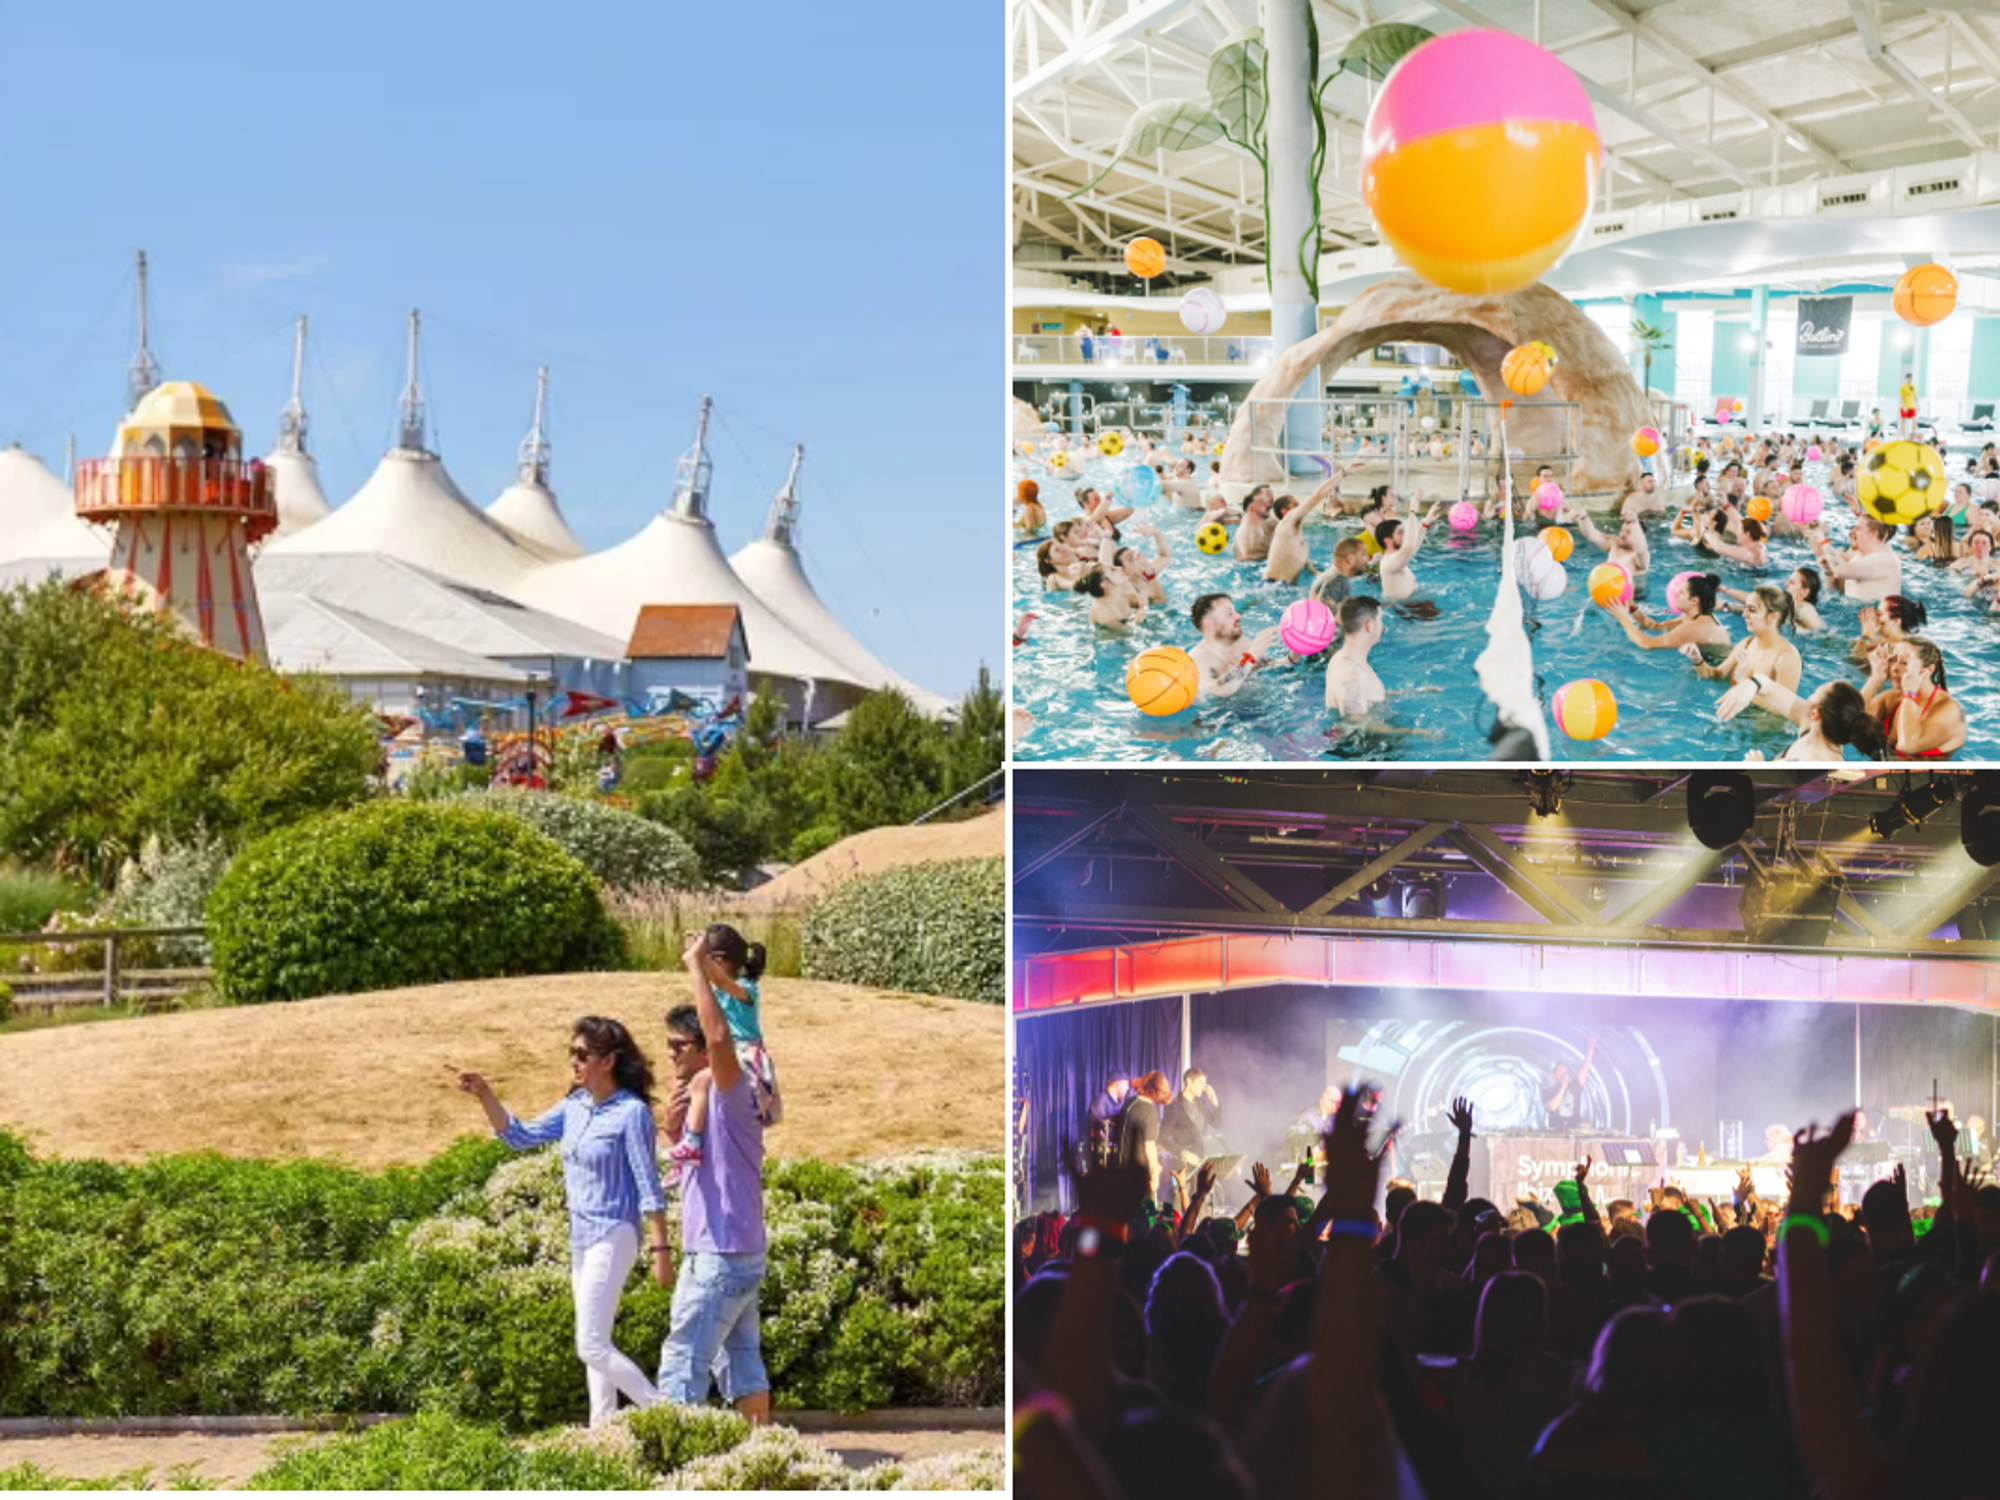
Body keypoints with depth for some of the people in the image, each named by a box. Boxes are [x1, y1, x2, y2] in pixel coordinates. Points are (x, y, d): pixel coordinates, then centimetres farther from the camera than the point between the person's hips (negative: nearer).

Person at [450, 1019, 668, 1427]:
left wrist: (660, 1249, -16)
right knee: (595, 1345, 12)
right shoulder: (575, 1106, 7)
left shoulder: (632, 1112, -14)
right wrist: (484, 1094, -2)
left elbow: (648, 1187, -14)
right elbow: (520, 1136, 10)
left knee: (591, 1347, -11)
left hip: (612, 1237, -8)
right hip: (581, 1238, 8)